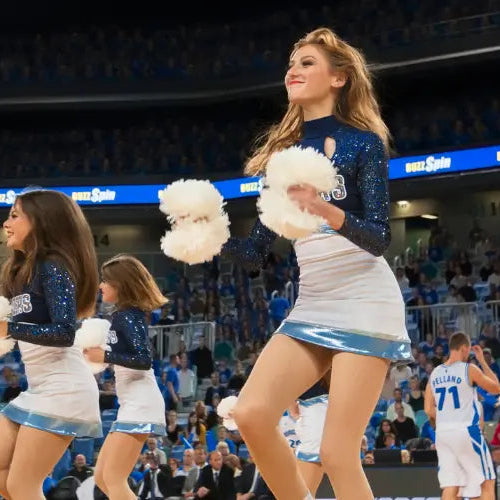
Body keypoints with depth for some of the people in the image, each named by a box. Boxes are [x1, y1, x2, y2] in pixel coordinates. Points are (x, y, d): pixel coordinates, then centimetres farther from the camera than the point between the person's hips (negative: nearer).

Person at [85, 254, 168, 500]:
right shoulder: (122, 315, 16)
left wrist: (105, 356, -19)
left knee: (113, 479, -13)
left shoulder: (128, 316, -12)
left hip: (140, 404, -10)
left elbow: (144, 360, -20)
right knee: (102, 476, 12)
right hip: (131, 405, 10)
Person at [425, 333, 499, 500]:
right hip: (466, 430, -5)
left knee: (450, 486, 4)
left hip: (442, 432, 5)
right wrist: (483, 362, 12)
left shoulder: (435, 373, 9)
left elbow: (429, 410, 9)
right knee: (487, 483, 6)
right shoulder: (469, 369, -7)